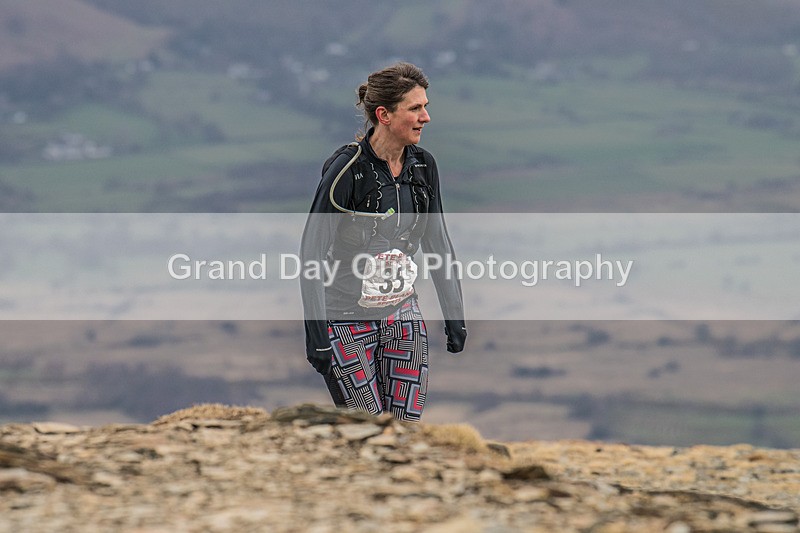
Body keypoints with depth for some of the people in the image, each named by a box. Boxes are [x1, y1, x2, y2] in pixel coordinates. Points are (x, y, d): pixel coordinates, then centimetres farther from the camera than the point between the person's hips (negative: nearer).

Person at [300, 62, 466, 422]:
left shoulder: (423, 166, 1)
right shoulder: (347, 169, -18)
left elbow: (438, 242, 13)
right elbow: (312, 254, -18)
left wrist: (455, 316, 12)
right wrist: (317, 336, -22)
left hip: (403, 316, 6)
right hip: (348, 321, -6)